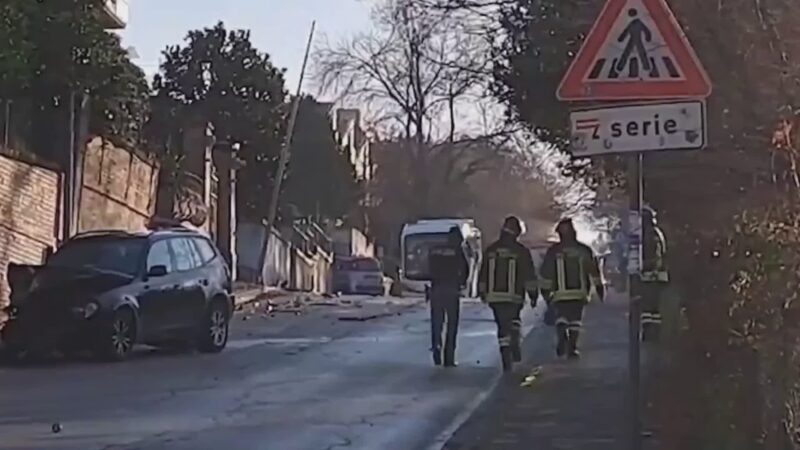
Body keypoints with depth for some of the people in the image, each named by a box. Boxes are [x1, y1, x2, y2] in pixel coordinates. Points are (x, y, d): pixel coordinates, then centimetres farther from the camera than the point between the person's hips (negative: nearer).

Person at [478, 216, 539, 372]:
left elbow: (483, 274, 13)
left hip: (494, 296, 2)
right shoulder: (521, 251, -4)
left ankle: (507, 359, -2)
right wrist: (533, 294, 4)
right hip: (514, 296, -2)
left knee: (502, 326, 4)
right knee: (514, 321, 21)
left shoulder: (490, 250, 6)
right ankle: (515, 343, 0)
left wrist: (482, 292, 23)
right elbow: (529, 275, -3)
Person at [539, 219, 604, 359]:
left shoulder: (553, 251, 2)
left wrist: (545, 292, 10)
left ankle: (562, 337, -17)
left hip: (560, 293, -1)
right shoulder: (584, 250, 5)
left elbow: (546, 273, 2)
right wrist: (600, 289, 15)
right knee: (576, 320, 9)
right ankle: (572, 347, 2)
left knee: (560, 317, 10)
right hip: (579, 292, 1)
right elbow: (594, 271, 7)